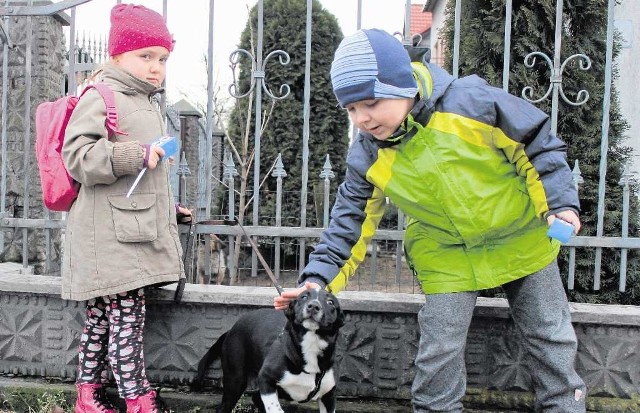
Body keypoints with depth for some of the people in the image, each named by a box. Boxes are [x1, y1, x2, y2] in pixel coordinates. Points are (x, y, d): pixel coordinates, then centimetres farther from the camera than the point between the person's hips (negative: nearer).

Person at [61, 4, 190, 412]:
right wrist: (135, 155, -24)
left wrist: (169, 207, 30)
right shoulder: (100, 98, -9)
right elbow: (77, 156, -18)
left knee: (103, 317, 15)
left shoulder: (149, 104, 20)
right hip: (110, 236, -9)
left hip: (139, 232, 9)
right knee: (127, 317, -4)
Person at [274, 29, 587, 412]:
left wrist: (561, 202, -19)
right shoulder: (369, 154, -15)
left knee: (552, 338, 11)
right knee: (439, 352, -2)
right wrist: (319, 277, -15)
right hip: (448, 256, 1)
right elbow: (351, 218, -6)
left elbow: (539, 144, -13)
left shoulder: (469, 101, -25)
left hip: (523, 238, -1)